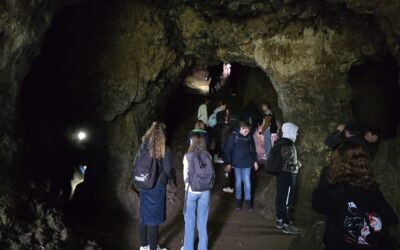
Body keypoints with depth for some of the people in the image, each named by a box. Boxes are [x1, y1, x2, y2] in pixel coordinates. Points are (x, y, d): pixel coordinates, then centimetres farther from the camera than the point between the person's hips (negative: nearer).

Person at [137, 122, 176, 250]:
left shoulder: (144, 146, 1)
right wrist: (175, 181, 6)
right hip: (157, 188, -5)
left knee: (144, 217, 16)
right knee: (154, 219, 4)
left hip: (144, 187, 6)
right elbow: (168, 169, -12)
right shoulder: (164, 149, -15)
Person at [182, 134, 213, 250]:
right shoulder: (208, 156, -2)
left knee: (190, 220, 11)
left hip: (192, 191, -2)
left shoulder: (188, 156, -9)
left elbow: (186, 174, -5)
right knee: (202, 221, 13)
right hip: (205, 191, 2)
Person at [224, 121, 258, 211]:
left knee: (247, 183, 5)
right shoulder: (233, 136, -12)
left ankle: (248, 201, 17)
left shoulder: (249, 136, -2)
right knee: (238, 182, 9)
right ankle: (238, 201, 22)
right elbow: (228, 150, -10)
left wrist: (255, 161, 10)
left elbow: (253, 149, 9)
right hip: (237, 163, -2)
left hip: (247, 163, 2)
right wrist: (228, 163, -11)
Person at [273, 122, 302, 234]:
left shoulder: (280, 143, 7)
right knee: (287, 200, -1)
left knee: (280, 197, 15)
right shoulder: (288, 146, -23)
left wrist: (295, 162, 15)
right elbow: (287, 166, -24)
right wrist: (297, 165, -8)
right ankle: (287, 225, 7)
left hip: (281, 175, 9)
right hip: (287, 176, -9)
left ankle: (279, 220, 26)